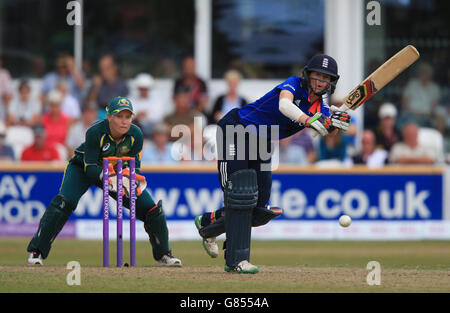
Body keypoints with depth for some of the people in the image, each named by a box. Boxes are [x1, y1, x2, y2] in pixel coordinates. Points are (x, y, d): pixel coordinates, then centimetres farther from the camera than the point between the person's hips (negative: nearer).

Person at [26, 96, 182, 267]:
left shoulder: (135, 135, -20)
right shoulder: (95, 132, -32)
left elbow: (135, 165, -13)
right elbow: (90, 168, -31)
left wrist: (133, 179, -36)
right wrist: (109, 178, -49)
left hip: (117, 173, 4)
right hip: (83, 169, -4)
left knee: (152, 208, -5)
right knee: (64, 202, -30)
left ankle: (162, 254, 18)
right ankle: (36, 252, -22)